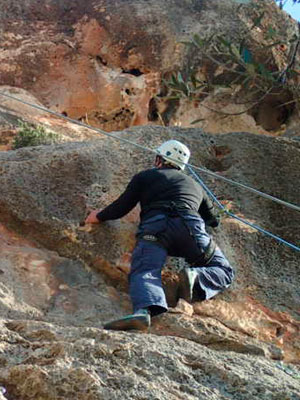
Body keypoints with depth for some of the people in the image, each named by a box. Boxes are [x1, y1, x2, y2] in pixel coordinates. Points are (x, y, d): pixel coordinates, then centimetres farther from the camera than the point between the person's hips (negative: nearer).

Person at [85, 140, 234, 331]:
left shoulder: (144, 177, 28)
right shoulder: (195, 185, 37)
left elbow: (121, 208, 25)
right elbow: (213, 220, 46)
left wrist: (99, 216, 44)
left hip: (154, 225, -1)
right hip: (190, 226, 2)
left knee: (144, 272, -19)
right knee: (224, 272, 9)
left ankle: (143, 310, -53)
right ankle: (196, 279, -25)